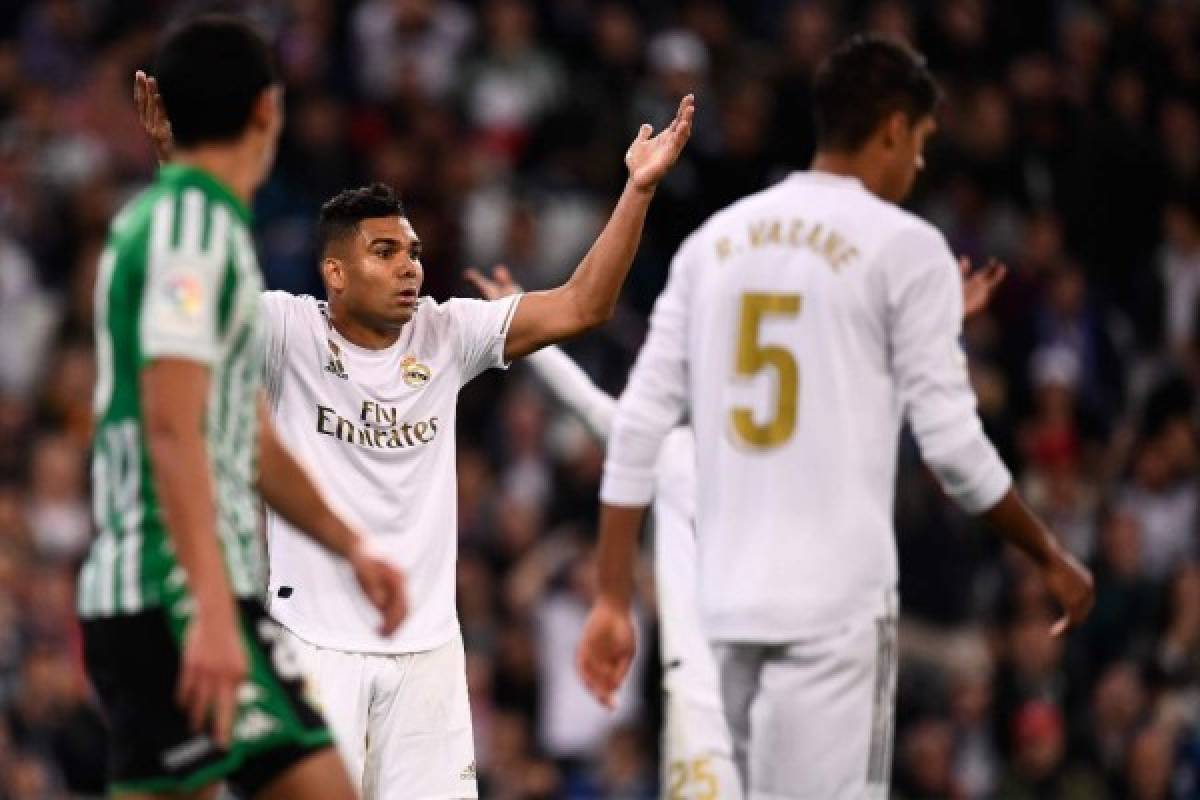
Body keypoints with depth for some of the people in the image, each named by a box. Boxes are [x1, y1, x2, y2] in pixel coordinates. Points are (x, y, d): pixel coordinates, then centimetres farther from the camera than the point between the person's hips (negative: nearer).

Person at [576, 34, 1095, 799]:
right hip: (837, 603, -6)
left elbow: (639, 426, 7)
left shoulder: (716, 240, 12)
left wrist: (613, 600, 9)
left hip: (727, 600, 6)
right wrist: (1052, 557, 8)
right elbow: (951, 441, -5)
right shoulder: (904, 247, -3)